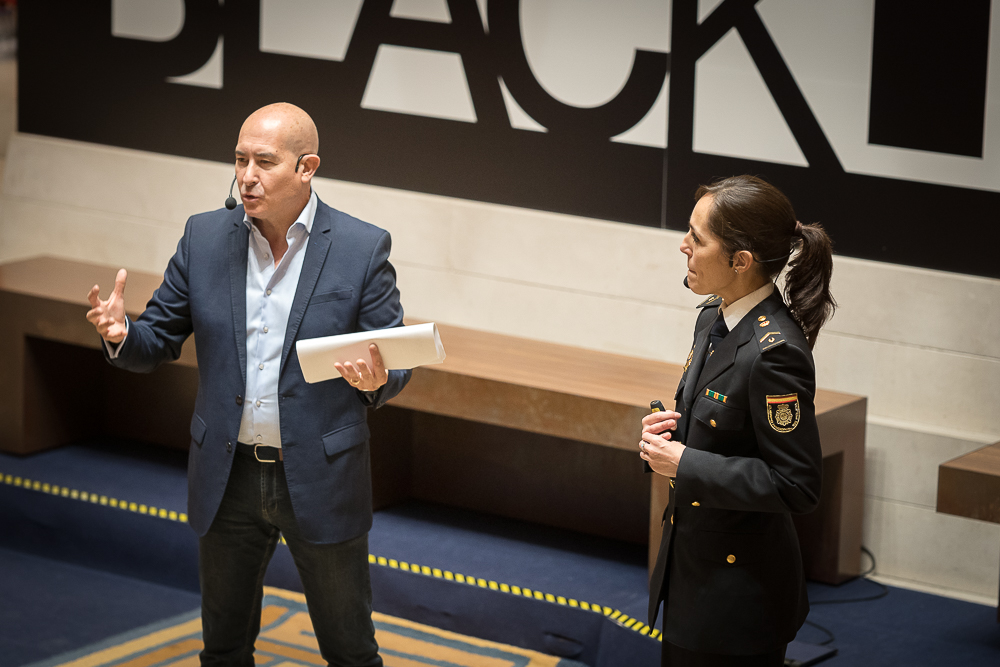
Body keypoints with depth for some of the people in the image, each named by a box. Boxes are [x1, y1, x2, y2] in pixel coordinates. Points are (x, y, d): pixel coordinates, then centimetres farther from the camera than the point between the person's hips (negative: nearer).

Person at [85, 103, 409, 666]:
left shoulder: (363, 248, -9)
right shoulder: (205, 237, -1)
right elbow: (159, 341, 3)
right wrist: (122, 334, -19)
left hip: (322, 484, -3)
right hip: (228, 479, 3)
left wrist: (376, 380, -28)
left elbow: (397, 365, -4)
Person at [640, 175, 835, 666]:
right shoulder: (714, 318, 3)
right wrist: (667, 429, -2)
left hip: (741, 587, -9)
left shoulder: (775, 352, -25)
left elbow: (797, 486, -24)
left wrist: (685, 465, -21)